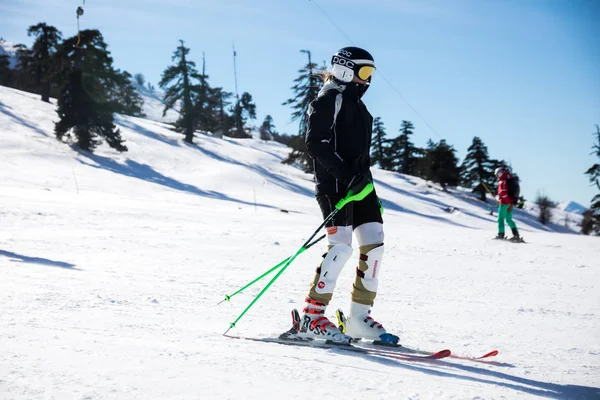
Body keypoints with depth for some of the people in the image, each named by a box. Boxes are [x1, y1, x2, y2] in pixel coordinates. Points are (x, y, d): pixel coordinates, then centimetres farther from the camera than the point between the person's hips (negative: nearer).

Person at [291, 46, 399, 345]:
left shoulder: (356, 103, 24)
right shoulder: (330, 97, -4)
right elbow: (315, 143, -15)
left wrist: (364, 176, 16)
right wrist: (344, 171, -23)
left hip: (359, 183, 9)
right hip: (335, 183, -9)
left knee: (374, 244, 0)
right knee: (341, 246, -17)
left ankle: (359, 318, 5)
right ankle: (312, 316, -11)